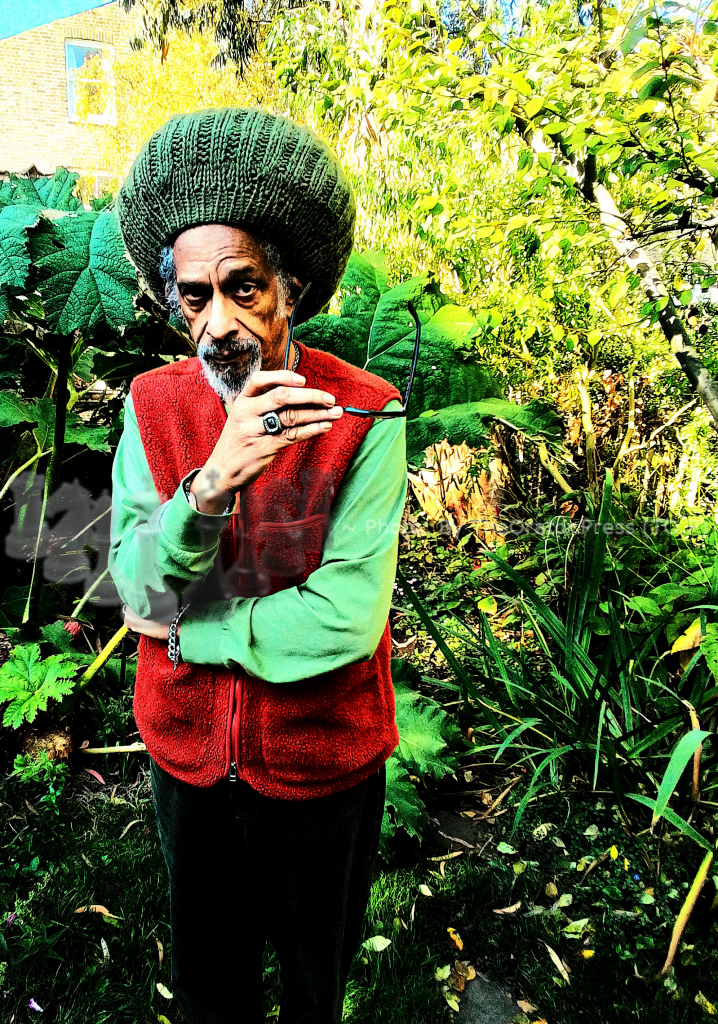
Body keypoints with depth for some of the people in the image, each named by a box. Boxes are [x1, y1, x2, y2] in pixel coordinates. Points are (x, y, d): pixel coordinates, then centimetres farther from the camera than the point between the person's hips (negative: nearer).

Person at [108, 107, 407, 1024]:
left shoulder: (361, 415, -20)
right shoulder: (152, 404, -9)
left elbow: (347, 619, -25)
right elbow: (137, 587, -15)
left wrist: (185, 633, -16)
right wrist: (208, 485, -33)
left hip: (323, 767, -2)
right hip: (188, 754, 3)